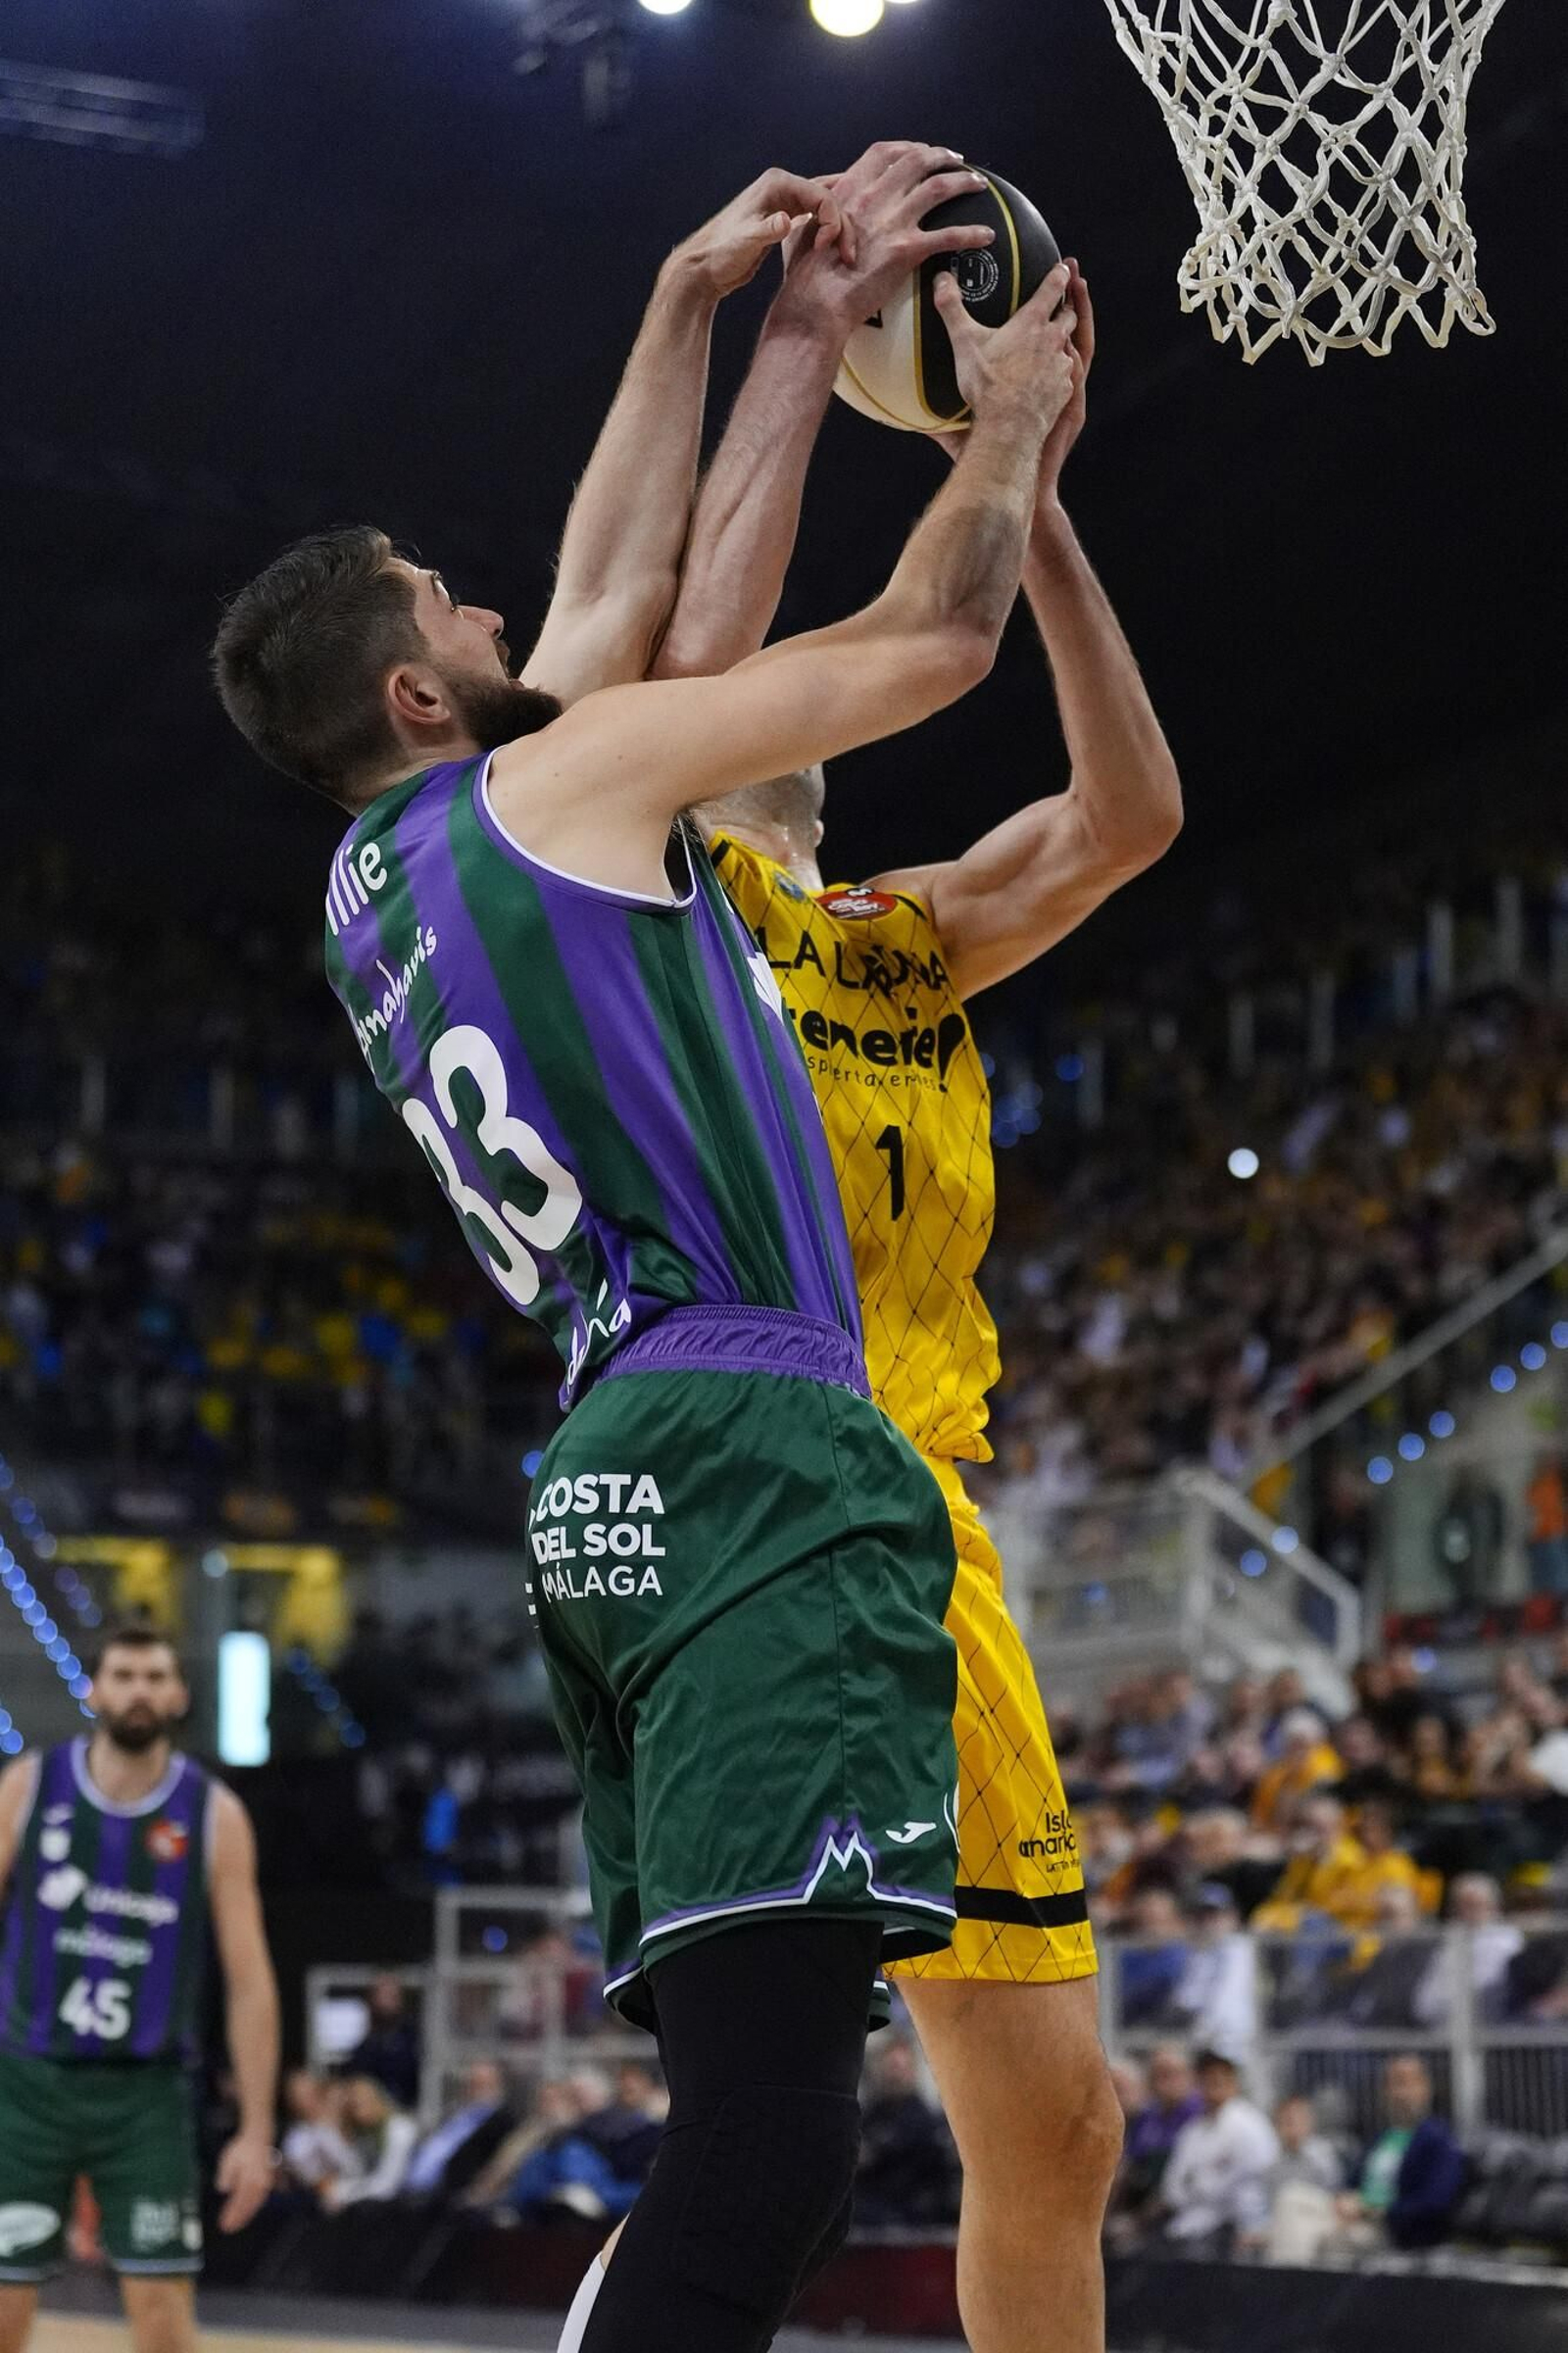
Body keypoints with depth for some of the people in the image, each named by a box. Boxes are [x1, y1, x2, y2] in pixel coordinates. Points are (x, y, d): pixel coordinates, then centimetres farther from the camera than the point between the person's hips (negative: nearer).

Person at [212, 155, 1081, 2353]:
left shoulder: (374, 890, 23)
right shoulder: (566, 778, 1)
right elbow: (936, 638, 6)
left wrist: (694, 301, 39)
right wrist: (1011, 422, 25)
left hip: (615, 1473, 9)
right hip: (755, 1450, -9)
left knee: (744, 2142, 8)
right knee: (769, 2162, -20)